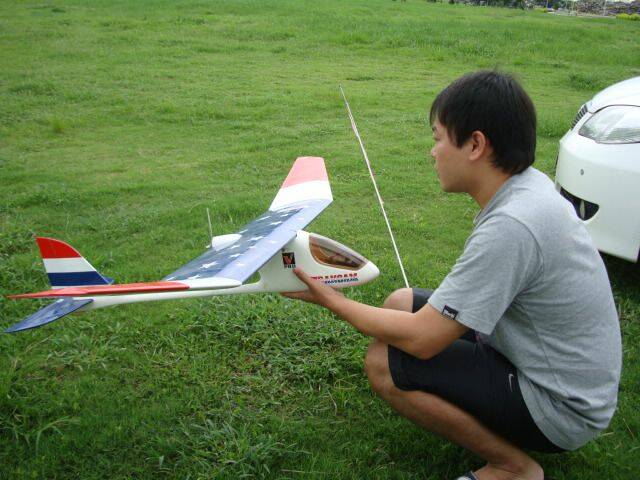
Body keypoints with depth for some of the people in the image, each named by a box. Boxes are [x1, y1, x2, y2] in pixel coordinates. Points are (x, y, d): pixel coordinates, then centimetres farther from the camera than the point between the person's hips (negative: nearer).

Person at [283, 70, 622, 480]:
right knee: (400, 303, 8)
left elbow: (421, 339, -26)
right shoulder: (530, 184, -2)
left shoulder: (509, 227, -32)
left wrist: (332, 300, -12)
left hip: (561, 411, -9)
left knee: (385, 363, -17)